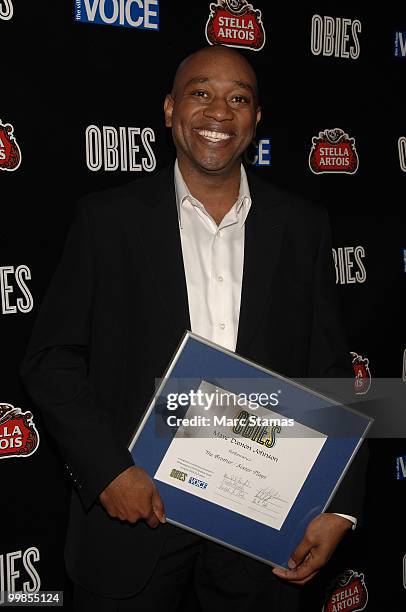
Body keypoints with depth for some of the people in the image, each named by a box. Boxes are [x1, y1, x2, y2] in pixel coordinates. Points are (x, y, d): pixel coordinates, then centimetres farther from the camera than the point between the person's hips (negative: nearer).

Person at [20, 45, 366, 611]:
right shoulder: (108, 218, -2)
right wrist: (108, 470, -13)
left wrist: (339, 508, -3)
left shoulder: (302, 226, 3)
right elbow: (51, 358, -2)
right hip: (132, 506, -1)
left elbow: (330, 372, 4)